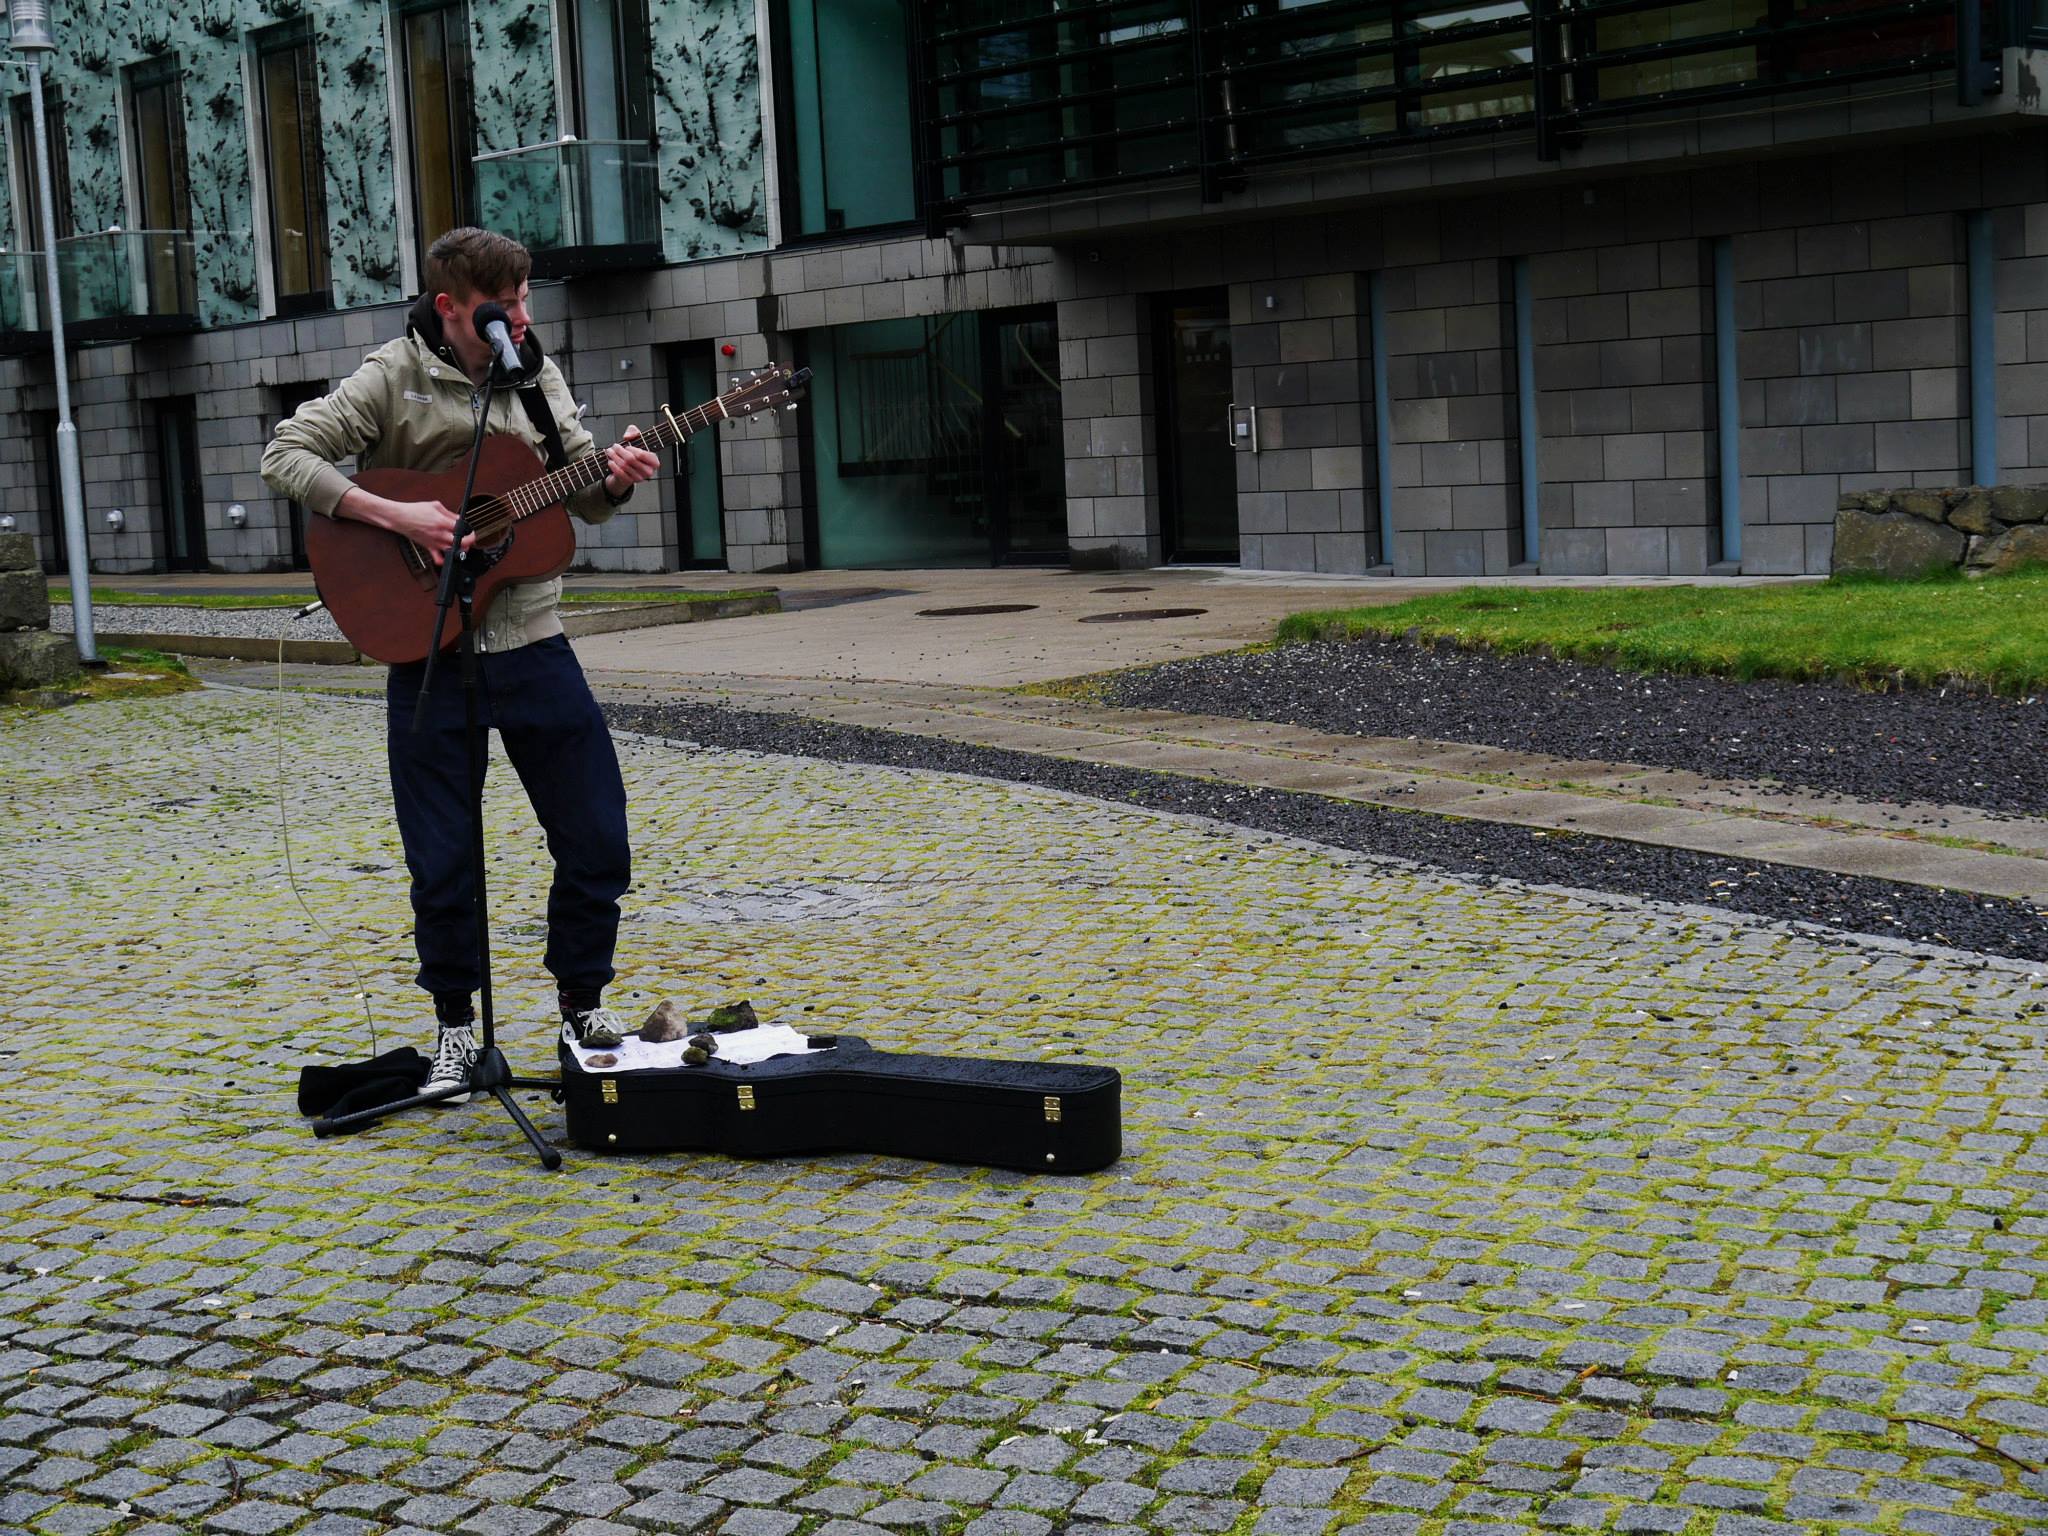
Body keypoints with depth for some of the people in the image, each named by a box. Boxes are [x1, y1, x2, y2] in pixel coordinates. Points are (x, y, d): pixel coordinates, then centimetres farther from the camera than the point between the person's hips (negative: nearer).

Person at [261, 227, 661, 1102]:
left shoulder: (533, 375, 8)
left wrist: (616, 477, -12)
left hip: (531, 642, 4)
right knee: (442, 864, 3)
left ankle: (582, 1004, 24)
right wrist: (397, 516, -20)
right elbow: (285, 456, -11)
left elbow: (585, 495, 12)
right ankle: (454, 1025, 22)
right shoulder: (393, 379, -5)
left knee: (597, 840, 4)